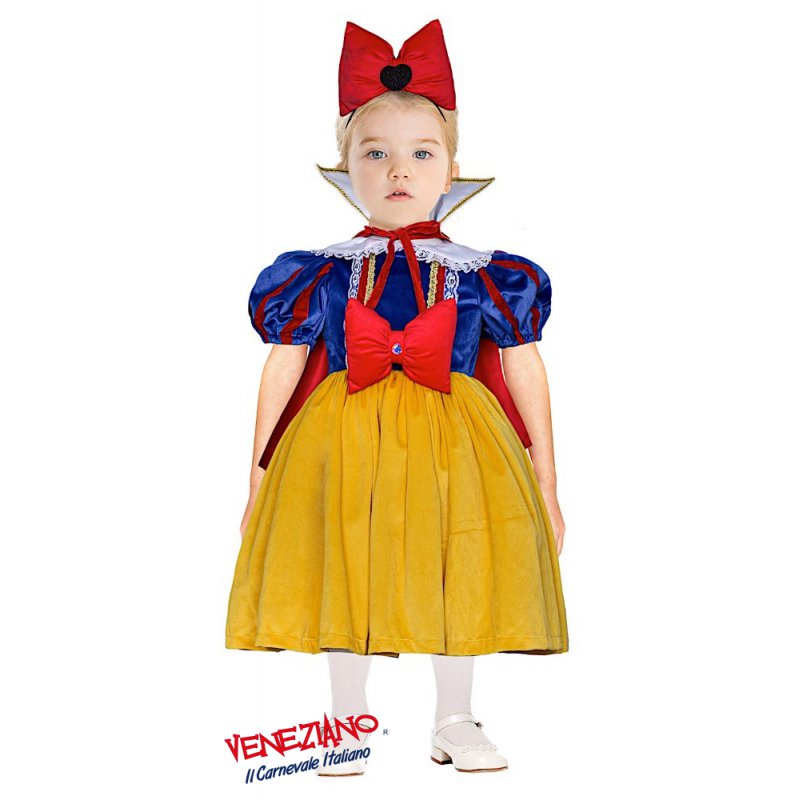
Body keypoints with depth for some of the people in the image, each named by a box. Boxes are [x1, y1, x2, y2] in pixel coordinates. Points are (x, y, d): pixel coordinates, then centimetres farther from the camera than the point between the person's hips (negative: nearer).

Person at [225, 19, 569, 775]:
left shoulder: (481, 275, -1)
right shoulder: (323, 274, -1)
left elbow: (527, 372, 4)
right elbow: (280, 371, 2)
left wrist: (544, 486, 4)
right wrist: (258, 481, 2)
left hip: (452, 443, 0)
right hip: (345, 444, 0)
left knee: (458, 577, 8)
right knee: (345, 575, 8)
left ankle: (454, 722, 28)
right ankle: (349, 725, 26)